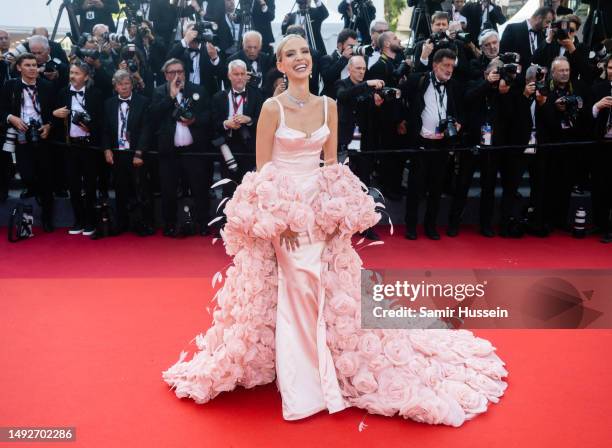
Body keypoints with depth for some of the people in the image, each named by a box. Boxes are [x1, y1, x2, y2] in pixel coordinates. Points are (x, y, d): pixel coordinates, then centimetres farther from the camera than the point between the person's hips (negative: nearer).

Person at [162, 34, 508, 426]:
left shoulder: (328, 105, 6)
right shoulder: (272, 107, -7)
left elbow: (332, 162, 10)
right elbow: (262, 168, -7)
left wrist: (334, 209, 1)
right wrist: (278, 216, -13)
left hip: (320, 205, 4)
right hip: (279, 205, -4)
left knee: (326, 288, 6)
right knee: (299, 287, -9)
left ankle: (319, 371, 26)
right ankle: (304, 384, 7)